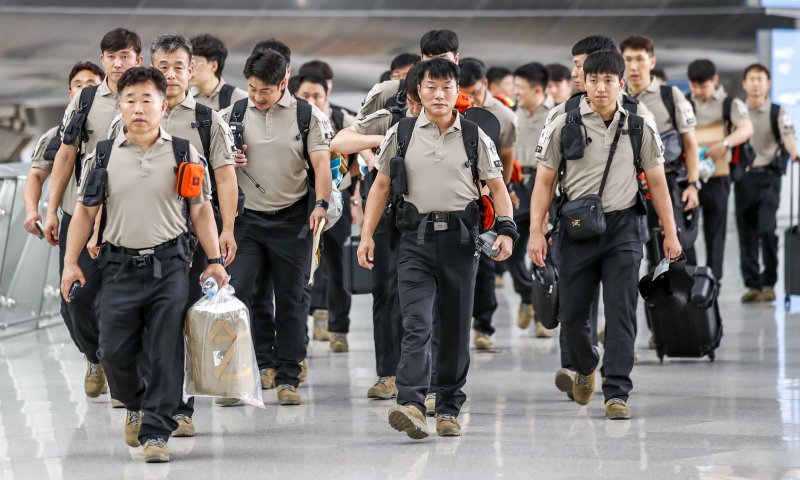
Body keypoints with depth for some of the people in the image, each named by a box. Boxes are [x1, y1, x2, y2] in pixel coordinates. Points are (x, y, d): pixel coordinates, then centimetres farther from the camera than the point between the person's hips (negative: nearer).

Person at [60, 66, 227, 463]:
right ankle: (137, 404, 30)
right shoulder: (103, 156, 7)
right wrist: (70, 262, 5)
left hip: (170, 266, -1)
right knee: (114, 352, 1)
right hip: (121, 266, 1)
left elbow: (200, 210, 7)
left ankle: (156, 431, 3)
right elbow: (85, 210, 11)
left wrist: (215, 260, 1)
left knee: (165, 353, -5)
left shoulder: (184, 154, 4)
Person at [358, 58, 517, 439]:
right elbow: (381, 185, 11)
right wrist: (367, 234, 4)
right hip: (416, 239, -1)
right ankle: (411, 404, -26)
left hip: (459, 239, 1)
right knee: (416, 324, -15)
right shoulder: (401, 134, 5)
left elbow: (496, 186, 8)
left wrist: (507, 229, -7)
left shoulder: (474, 137, 5)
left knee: (456, 329, 7)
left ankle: (449, 408, 17)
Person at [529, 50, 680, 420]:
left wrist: (670, 233, 7)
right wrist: (536, 231, -4)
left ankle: (616, 392, -5)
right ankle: (585, 368, 36)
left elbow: (657, 182, 10)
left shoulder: (640, 129, 4)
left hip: (622, 228, 0)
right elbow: (544, 182, 3)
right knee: (572, 314, 7)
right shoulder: (563, 127, 1)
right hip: (576, 228, 0)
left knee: (621, 314, -7)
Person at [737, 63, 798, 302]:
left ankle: (768, 283, -3)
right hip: (743, 177, 3)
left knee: (767, 230, -14)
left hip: (768, 177, -3)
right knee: (746, 233, 3)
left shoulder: (778, 113, 1)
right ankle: (752, 284, 10)